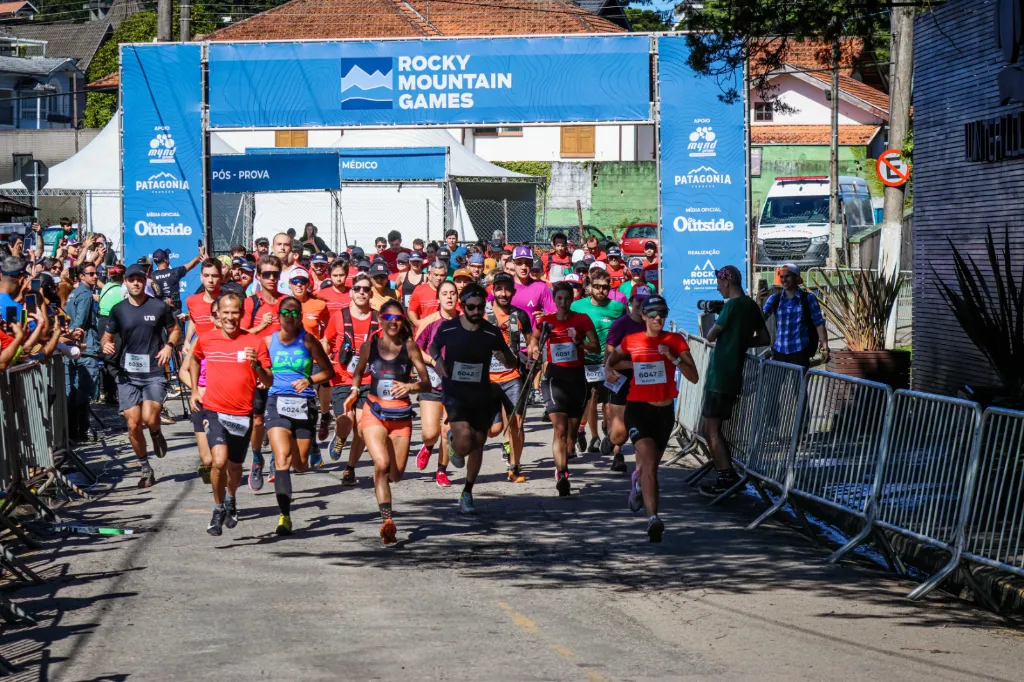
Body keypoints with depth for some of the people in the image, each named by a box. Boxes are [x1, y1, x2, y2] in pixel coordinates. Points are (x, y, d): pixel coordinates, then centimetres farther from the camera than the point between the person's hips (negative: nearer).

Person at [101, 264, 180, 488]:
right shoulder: (118, 310, 5)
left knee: (149, 418, -20)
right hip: (127, 374, 2)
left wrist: (169, 346, -7)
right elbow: (107, 336, 13)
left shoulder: (159, 307, 1)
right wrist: (106, 345, -10)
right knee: (133, 425, -2)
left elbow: (175, 330, 13)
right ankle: (145, 469, 15)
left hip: (154, 372, -2)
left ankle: (156, 434, 18)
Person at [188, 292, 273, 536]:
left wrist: (257, 365, -25)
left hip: (243, 414, 1)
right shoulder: (206, 340, -1)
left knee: (235, 466, 17)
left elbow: (269, 382, -6)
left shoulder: (255, 342, -5)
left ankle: (230, 500, 48)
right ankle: (218, 508, -1)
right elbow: (194, 360, 24)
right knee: (219, 460, -22)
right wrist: (194, 390, 18)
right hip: (213, 410, -1)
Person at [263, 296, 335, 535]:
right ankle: (284, 515, -20)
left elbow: (328, 371, 6)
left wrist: (309, 380, -10)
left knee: (300, 465, 7)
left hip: (304, 403, 0)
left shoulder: (308, 341, 0)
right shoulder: (269, 341, 5)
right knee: (282, 459, -18)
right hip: (277, 401, 0)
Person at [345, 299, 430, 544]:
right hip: (374, 413, -1)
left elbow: (426, 383, -6)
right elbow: (358, 372, 20)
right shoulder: (369, 346, 0)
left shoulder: (409, 346, -4)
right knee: (382, 464, -22)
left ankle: (379, 480, 46)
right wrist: (353, 393, 10)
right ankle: (387, 520, -23)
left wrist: (410, 386, -23)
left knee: (396, 474, 8)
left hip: (401, 416, 1)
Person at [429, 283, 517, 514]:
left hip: (481, 395, 2)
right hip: (454, 393, -2)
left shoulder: (492, 333, -4)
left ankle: (467, 494, 27)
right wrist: (437, 358, -8)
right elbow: (434, 345, 15)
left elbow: (512, 363, 6)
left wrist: (505, 358, -19)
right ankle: (455, 446, 18)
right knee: (465, 441, -22)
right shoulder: (448, 328, -6)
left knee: (477, 444, 10)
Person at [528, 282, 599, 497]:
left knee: (572, 431, 9)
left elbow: (596, 347, -3)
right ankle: (561, 475, -27)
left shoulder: (582, 320, 1)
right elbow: (533, 345, 16)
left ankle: (562, 468, 31)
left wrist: (580, 343, -21)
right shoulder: (545, 321, 2)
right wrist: (535, 351, -6)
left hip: (577, 377, 2)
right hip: (555, 377, -2)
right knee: (560, 428, -18)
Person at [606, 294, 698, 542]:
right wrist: (630, 364, 3)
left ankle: (637, 482, 57)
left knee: (650, 464, 18)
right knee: (648, 459, -22)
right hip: (638, 408, -2)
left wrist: (673, 358, -21)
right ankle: (653, 519, -31)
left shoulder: (675, 341, -2)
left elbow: (693, 377, -9)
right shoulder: (631, 342, 0)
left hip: (664, 411, 2)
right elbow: (610, 363, 19)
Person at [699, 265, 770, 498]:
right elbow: (764, 338, 18)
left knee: (711, 429, -6)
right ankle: (727, 476, 16)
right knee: (711, 428, 15)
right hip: (733, 374, 9)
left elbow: (711, 336, -11)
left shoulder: (733, 305, -15)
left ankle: (726, 478, -8)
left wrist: (715, 325, 10)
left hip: (720, 375, -9)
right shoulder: (752, 306, 12)